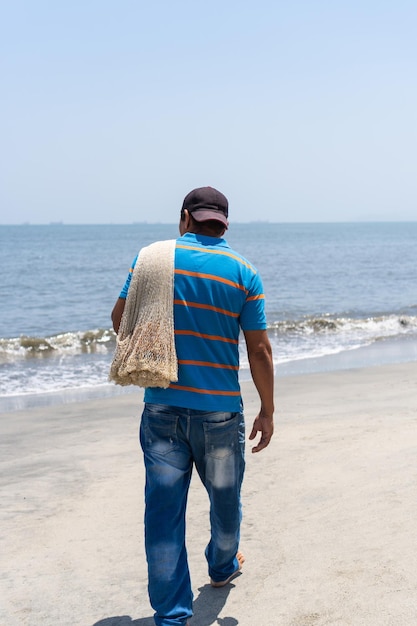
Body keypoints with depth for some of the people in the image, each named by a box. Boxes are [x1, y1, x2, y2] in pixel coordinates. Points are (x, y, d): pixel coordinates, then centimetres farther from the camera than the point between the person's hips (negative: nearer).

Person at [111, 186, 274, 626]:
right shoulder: (242, 272, -4)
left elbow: (120, 321, 8)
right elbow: (259, 350, -4)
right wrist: (267, 411, 5)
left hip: (162, 409, 0)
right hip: (220, 410, 0)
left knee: (164, 509, 6)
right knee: (225, 498, 23)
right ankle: (222, 566, 47)